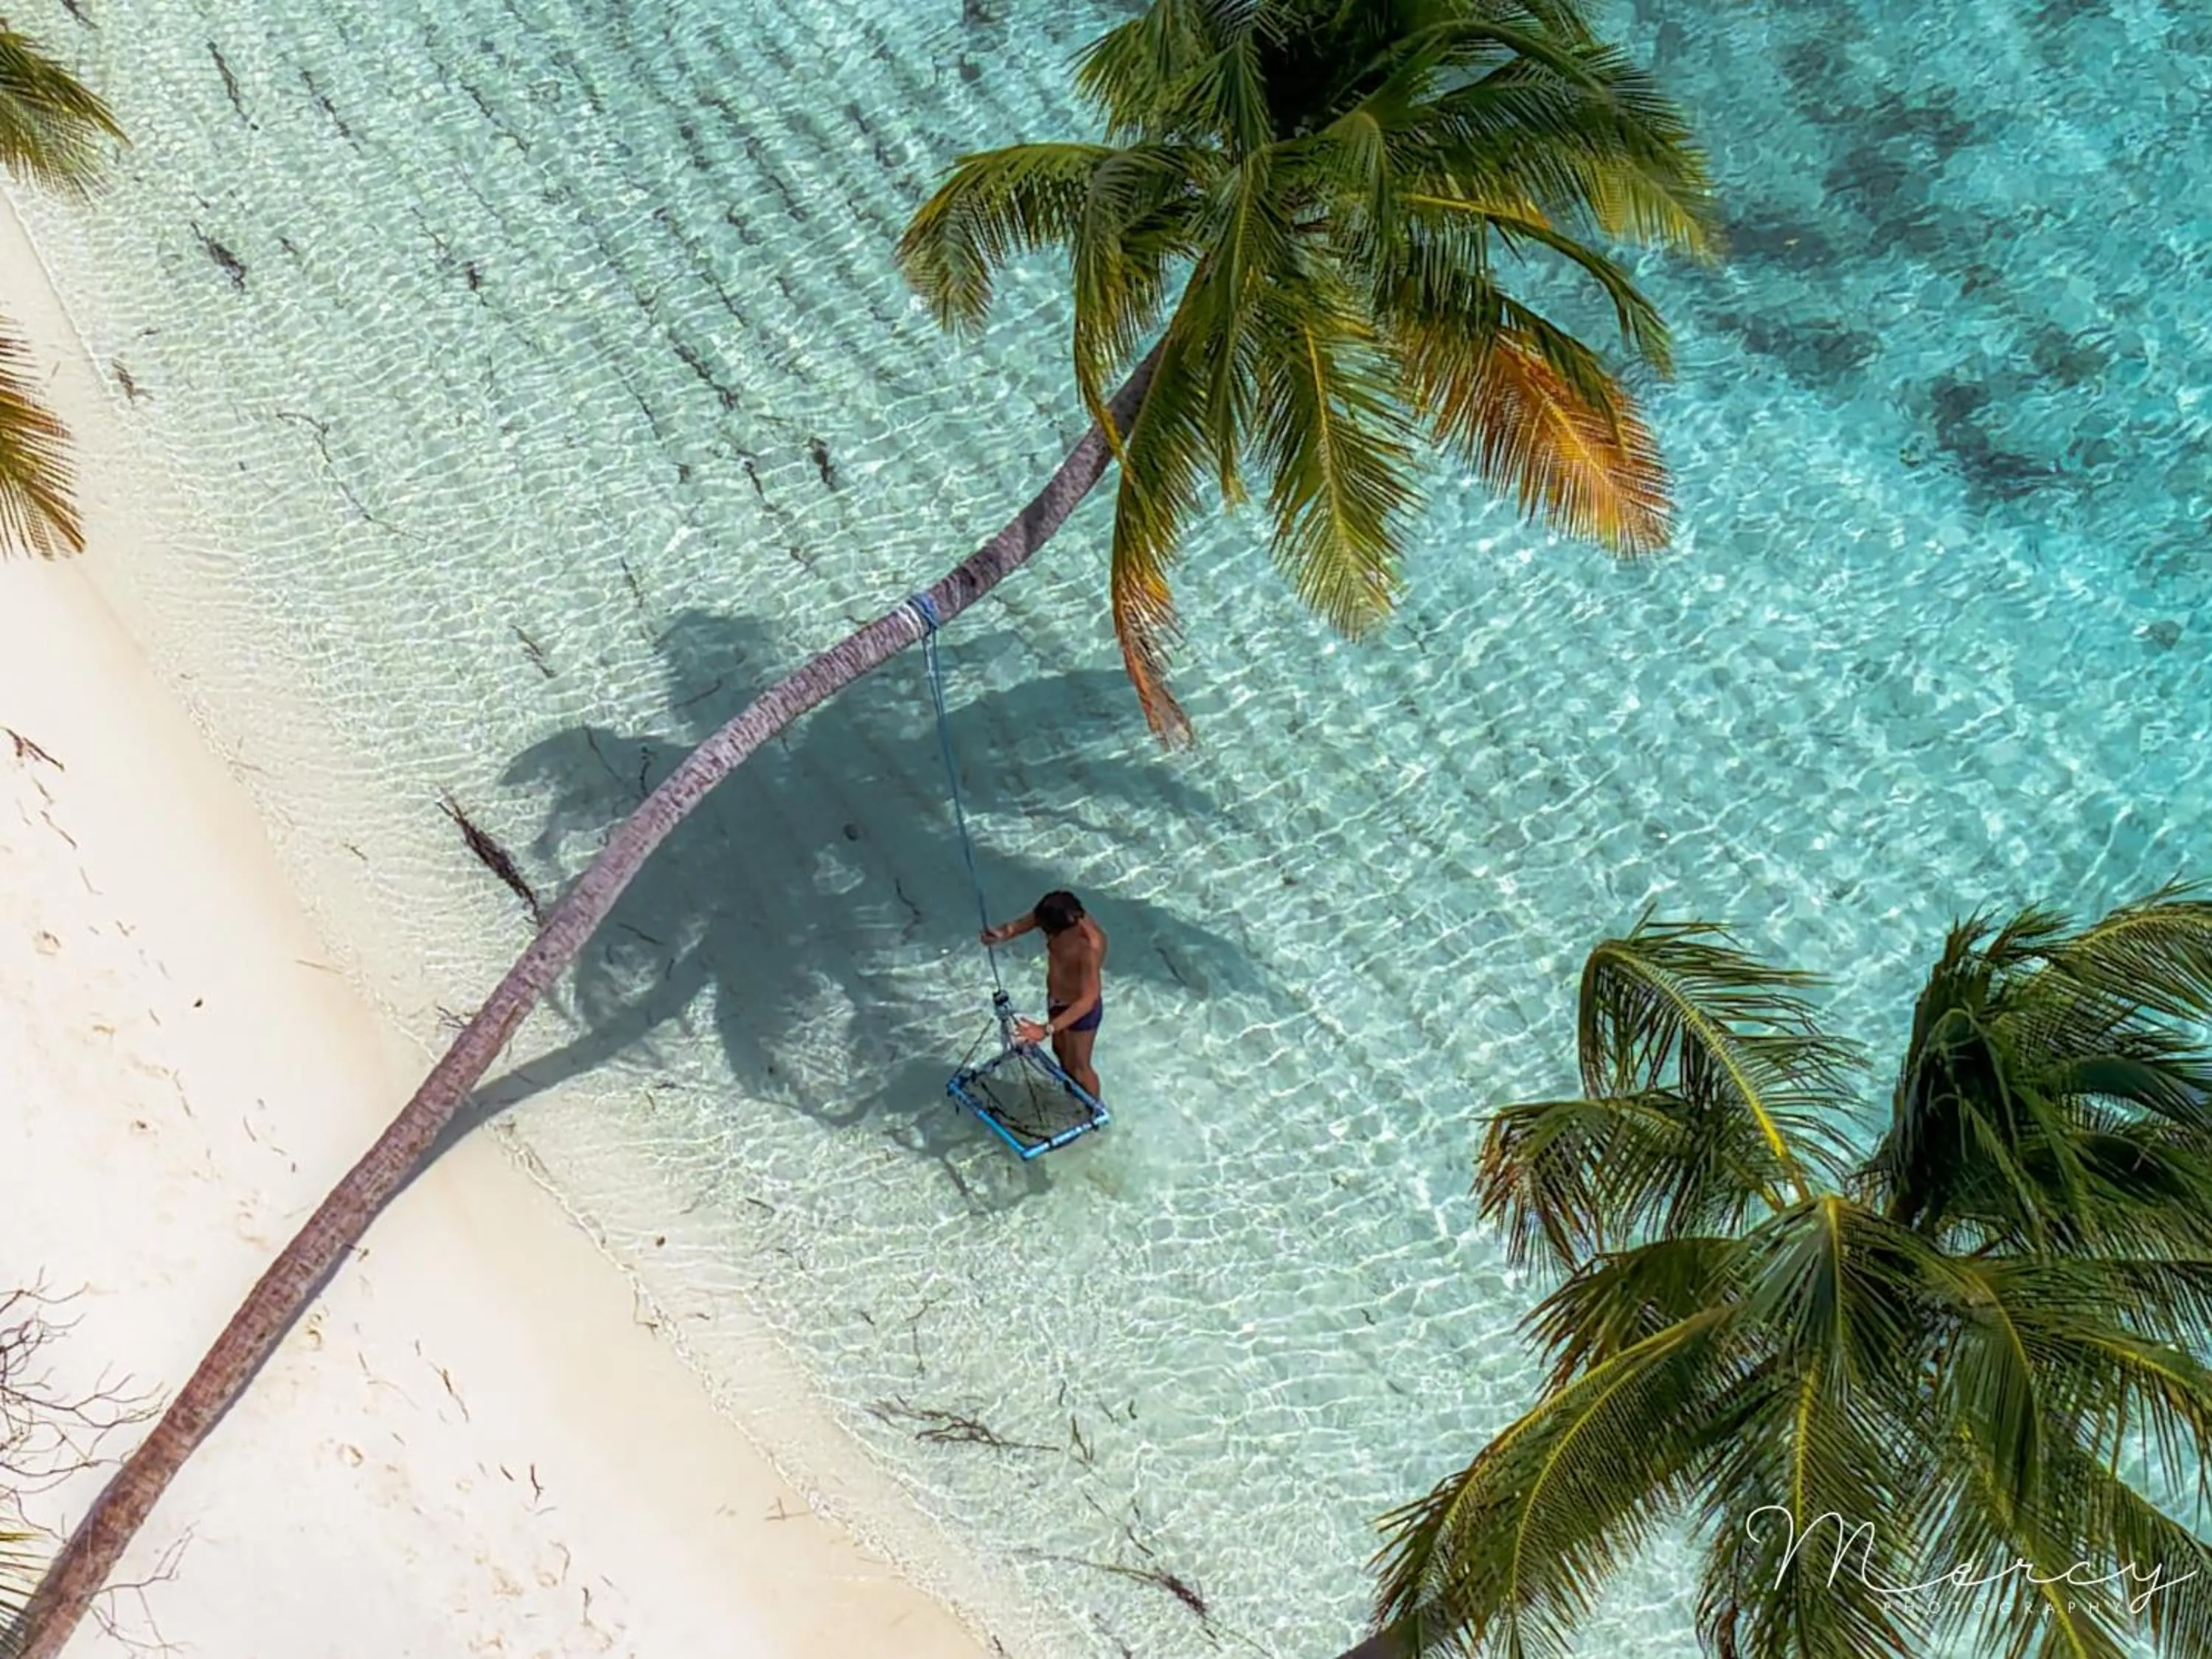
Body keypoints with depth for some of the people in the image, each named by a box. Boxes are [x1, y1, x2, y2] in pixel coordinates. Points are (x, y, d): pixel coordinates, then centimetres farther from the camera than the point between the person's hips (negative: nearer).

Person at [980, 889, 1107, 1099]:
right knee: (1061, 1051, 30)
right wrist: (1002, 934, -37)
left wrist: (1046, 1029, -47)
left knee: (1078, 1066, 15)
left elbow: (1088, 1000, -42)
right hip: (1056, 1000, 7)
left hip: (1080, 1010, -7)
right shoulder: (1057, 916, -21)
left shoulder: (1090, 945, -41)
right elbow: (1024, 923, -11)